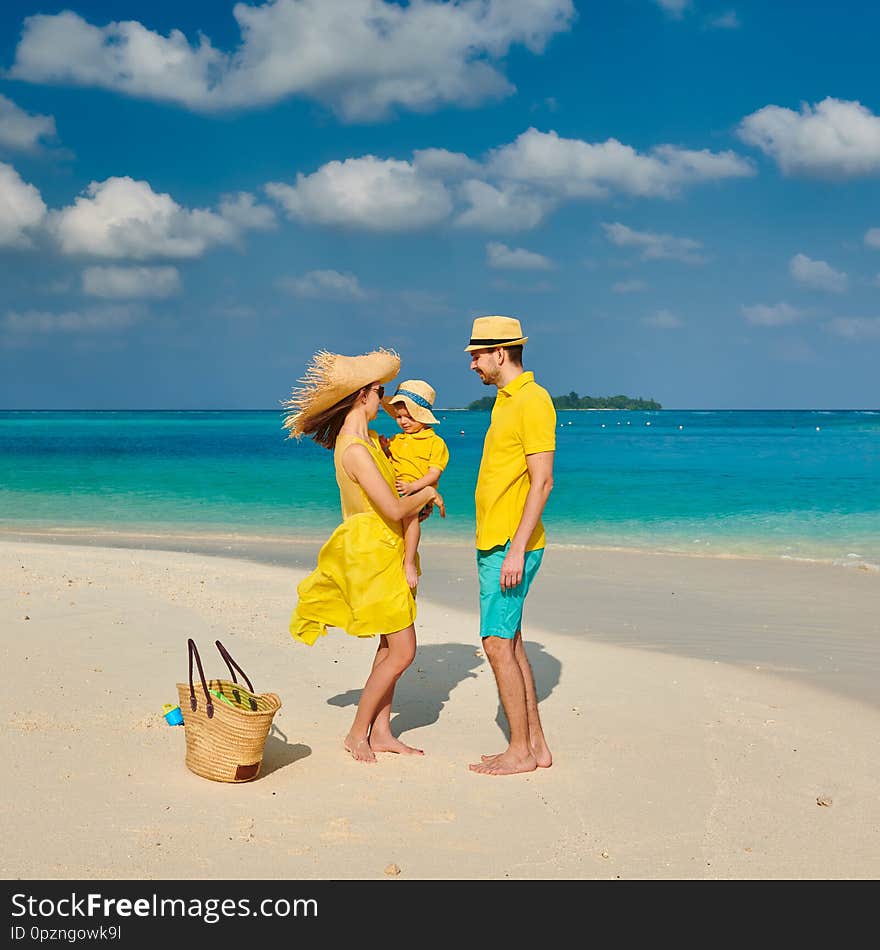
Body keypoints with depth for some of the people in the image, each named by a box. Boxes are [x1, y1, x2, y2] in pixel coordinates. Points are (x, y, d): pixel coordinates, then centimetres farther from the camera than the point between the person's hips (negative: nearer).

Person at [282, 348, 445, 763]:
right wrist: (428, 494, -7)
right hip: (371, 553, -10)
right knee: (402, 650, -5)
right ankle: (357, 733, 6)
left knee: (391, 645, 12)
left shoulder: (368, 438, 8)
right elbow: (394, 509, -25)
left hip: (382, 552, 10)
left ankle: (381, 731, 18)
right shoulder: (354, 449, -23)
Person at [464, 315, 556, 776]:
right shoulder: (507, 401, 17)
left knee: (498, 644, -7)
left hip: (510, 546, -10)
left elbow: (542, 481, -19)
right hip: (494, 543, 10)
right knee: (510, 644, 11)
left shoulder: (532, 400, -13)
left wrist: (517, 548, -22)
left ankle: (520, 751, 1)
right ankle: (536, 745, 17)